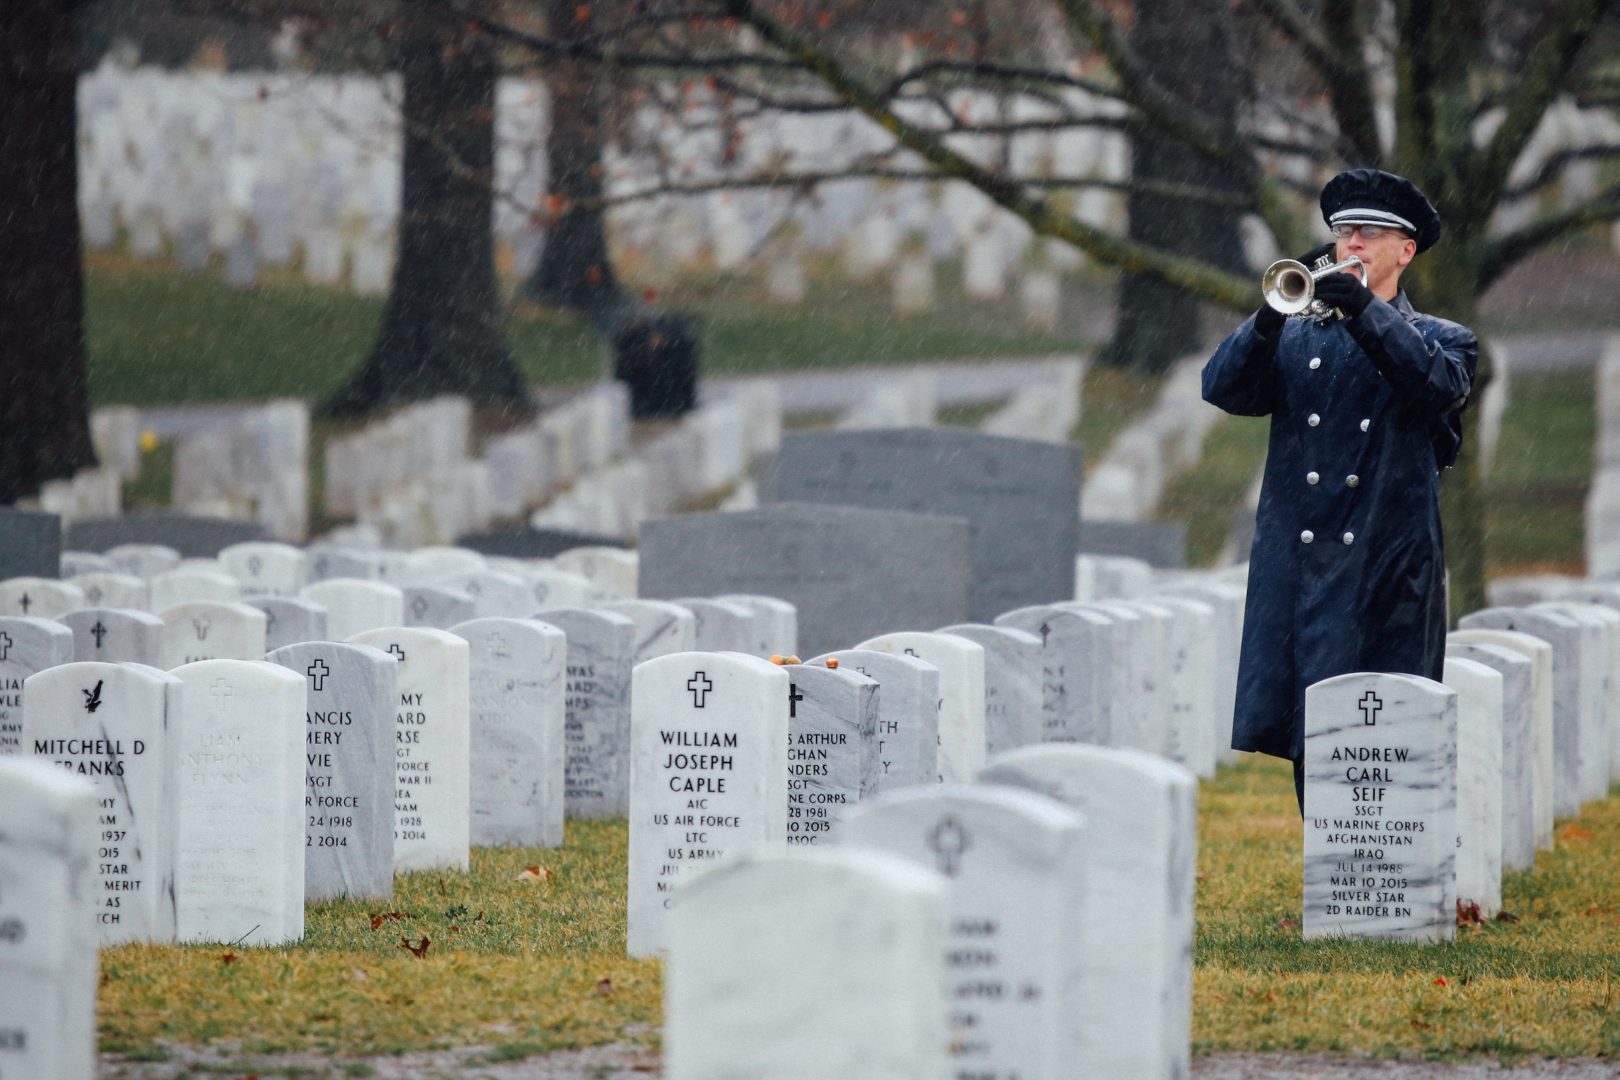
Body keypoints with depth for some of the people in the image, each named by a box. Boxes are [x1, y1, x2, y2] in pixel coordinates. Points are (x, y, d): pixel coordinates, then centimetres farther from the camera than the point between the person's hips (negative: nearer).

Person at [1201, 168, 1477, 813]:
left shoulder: (1440, 341, 12)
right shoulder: (1295, 339, 17)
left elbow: (1439, 384, -12)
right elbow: (1224, 387, 0)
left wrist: (1364, 311, -25)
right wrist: (1274, 313, -17)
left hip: (1387, 572, -3)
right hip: (1296, 566, 3)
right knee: (1307, 736, 0)